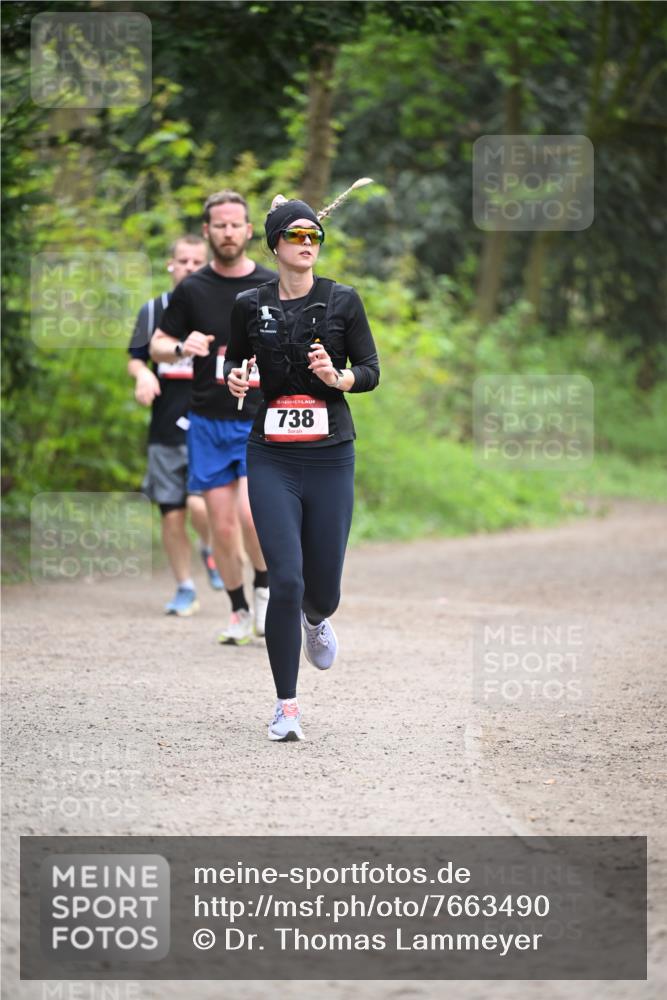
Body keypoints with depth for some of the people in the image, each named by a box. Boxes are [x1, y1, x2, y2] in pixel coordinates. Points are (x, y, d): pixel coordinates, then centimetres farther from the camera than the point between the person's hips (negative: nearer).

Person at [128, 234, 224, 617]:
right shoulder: (154, 310, 8)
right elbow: (136, 358, 12)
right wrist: (142, 373, -10)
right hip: (166, 428, 3)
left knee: (200, 504, -19)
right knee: (172, 514, 3)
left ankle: (211, 550, 13)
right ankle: (185, 589, 17)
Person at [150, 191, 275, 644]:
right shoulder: (192, 290, 3)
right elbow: (157, 346, 9)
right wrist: (182, 348, -12)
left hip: (261, 421, -2)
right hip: (208, 423, 2)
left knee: (252, 513, -19)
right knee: (222, 526, 1)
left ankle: (266, 588, 7)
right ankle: (239, 611, 18)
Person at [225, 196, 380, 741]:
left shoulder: (342, 301, 1)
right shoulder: (250, 305, 3)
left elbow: (372, 370, 3)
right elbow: (234, 358, 18)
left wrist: (338, 377, -18)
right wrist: (234, 378, -5)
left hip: (330, 456, 0)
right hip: (272, 457, 0)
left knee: (323, 587, 5)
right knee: (285, 580, -13)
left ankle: (316, 619, 46)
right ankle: (287, 705, -1)